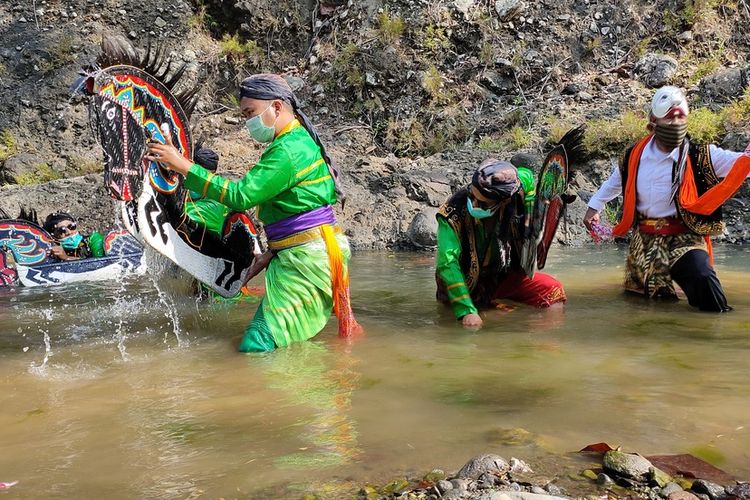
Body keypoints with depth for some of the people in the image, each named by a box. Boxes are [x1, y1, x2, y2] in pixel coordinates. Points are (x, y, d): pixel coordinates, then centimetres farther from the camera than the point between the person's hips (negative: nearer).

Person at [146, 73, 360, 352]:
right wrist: (272, 252, 11)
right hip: (300, 256, 11)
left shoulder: (289, 150, -15)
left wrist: (184, 166, -18)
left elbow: (240, 195, -21)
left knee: (257, 347, -11)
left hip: (306, 259, -11)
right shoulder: (298, 141, 18)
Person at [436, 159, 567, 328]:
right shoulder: (453, 214, -28)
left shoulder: (514, 199, -18)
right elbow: (448, 264, -34)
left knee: (553, 289, -13)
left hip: (504, 277, 3)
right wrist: (467, 311, -40)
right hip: (468, 285, -2)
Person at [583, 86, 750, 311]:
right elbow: (615, 182, 18)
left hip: (684, 239, -3)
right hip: (643, 240, 3)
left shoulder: (699, 156, -8)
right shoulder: (634, 155, 0)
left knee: (703, 280, -28)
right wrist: (594, 207, 24)